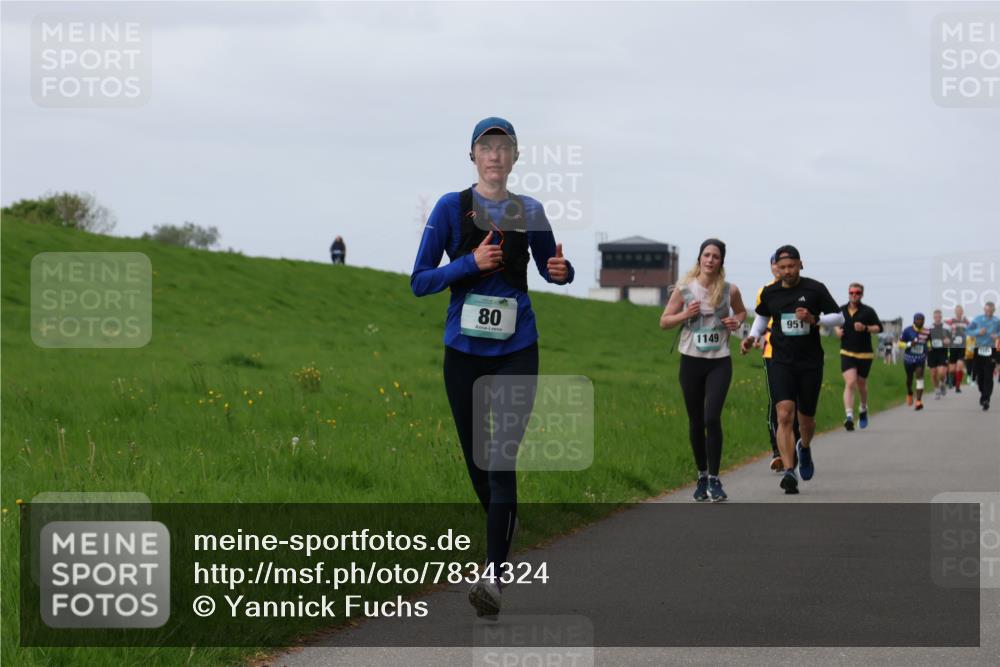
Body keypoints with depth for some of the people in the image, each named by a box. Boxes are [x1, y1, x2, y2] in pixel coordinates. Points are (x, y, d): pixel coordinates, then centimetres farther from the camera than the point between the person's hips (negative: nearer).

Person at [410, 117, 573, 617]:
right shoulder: (452, 207, -2)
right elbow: (419, 281, -4)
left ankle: (494, 574, -20)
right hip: (464, 349, 1)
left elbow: (549, 268, 19)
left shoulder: (529, 211, 4)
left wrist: (562, 270, -5)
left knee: (502, 457, -13)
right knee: (476, 457, 10)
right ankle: (503, 531, 38)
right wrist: (470, 263, -18)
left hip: (516, 350, -1)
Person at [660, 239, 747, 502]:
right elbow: (664, 322, 5)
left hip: (720, 362, -1)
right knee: (696, 421, 8)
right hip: (691, 361, 1)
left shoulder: (730, 290, -1)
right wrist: (685, 314, -14)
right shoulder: (684, 289, -1)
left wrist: (737, 321, -3)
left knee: (712, 418, -14)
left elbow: (741, 312, 20)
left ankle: (714, 480, -7)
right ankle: (702, 477, 23)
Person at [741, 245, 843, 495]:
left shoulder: (815, 289, -4)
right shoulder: (769, 293, 3)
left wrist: (815, 319, -17)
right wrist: (752, 337, 5)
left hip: (810, 363, 0)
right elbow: (762, 316, 23)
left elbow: (839, 317, 1)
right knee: (784, 415, -18)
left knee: (806, 420, 11)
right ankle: (789, 472, -22)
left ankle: (804, 448, 47)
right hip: (781, 362, 0)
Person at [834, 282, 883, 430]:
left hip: (864, 354, -1)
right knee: (850, 383, -17)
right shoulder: (842, 310, 4)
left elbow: (879, 328, -5)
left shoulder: (868, 311, -5)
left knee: (861, 384, 14)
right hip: (847, 353, 1)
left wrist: (865, 328, -22)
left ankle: (863, 409, 44)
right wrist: (837, 330, 1)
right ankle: (849, 416, -25)